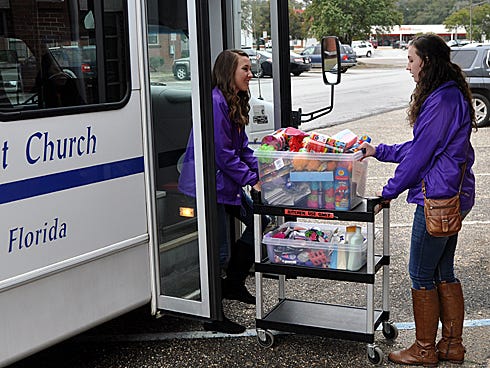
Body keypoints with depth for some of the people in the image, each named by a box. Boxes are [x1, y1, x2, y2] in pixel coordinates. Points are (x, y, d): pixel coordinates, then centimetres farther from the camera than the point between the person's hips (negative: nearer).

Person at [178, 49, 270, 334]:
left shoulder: (235, 104, 14)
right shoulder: (215, 102, -19)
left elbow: (243, 148, 15)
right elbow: (222, 152, -21)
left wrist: (261, 175, 2)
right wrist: (251, 181, -16)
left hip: (227, 183, 10)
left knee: (259, 221, 15)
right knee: (220, 251, -4)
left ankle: (234, 285, 30)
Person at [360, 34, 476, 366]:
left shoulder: (441, 101, -20)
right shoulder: (452, 94, 13)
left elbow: (419, 155, -18)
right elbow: (420, 146, 17)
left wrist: (389, 192, -8)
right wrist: (379, 151, 18)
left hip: (438, 198, -10)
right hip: (453, 195, 10)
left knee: (421, 274, 2)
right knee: (444, 272, 17)